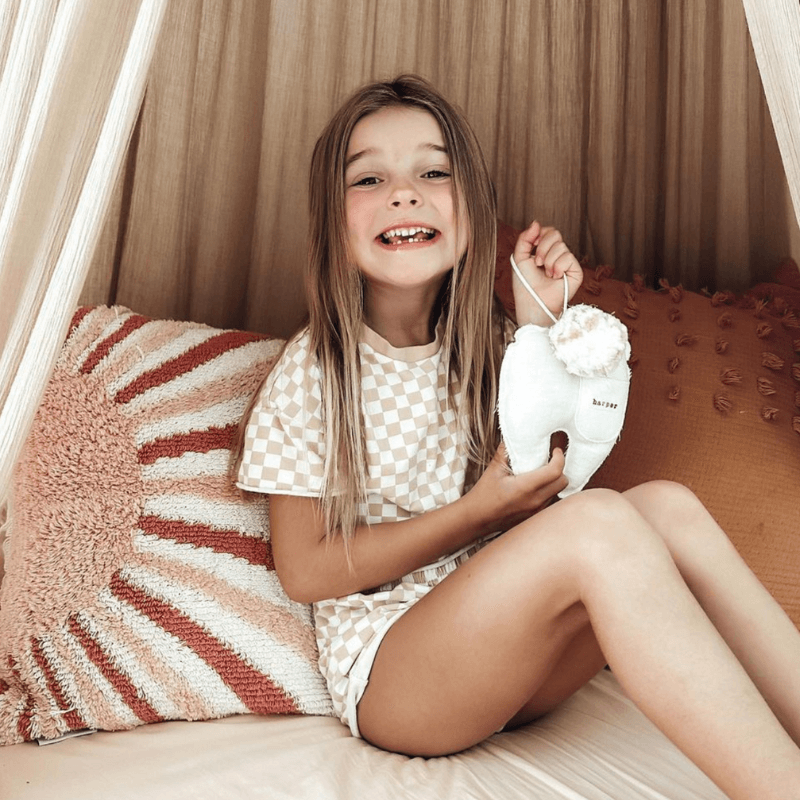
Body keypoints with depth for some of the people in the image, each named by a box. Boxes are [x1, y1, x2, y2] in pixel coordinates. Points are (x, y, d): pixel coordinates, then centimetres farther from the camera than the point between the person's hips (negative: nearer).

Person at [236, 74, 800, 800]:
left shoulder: (489, 343, 4)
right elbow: (305, 571, -9)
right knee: (600, 522, -31)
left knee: (666, 504, -22)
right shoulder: (312, 372, -11)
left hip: (504, 656, 5)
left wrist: (538, 324, -7)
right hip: (385, 670, -5)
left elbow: (541, 478, 1)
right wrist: (478, 513, -18)